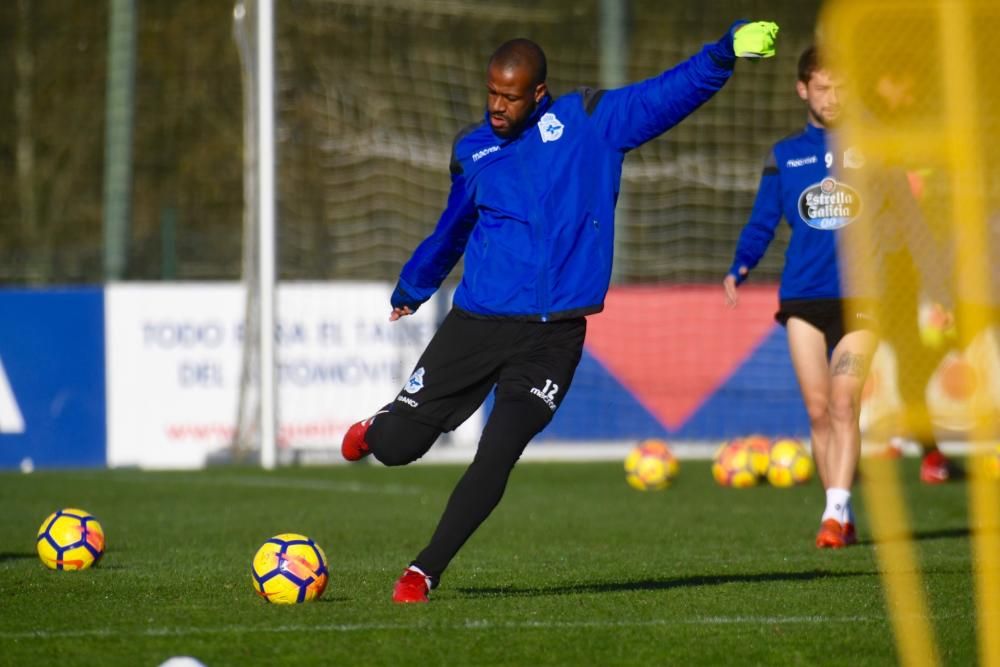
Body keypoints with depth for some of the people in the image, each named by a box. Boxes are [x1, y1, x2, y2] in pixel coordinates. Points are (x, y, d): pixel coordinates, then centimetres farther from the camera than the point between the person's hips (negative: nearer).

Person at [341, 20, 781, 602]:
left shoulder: (592, 122, 2)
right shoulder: (473, 151, 10)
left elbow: (674, 92, -5)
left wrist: (726, 52, -22)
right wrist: (412, 288, 41)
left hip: (553, 338, -2)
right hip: (477, 324, 2)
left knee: (496, 460, -14)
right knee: (397, 446, 1)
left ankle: (426, 572, 2)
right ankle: (376, 429, 39)